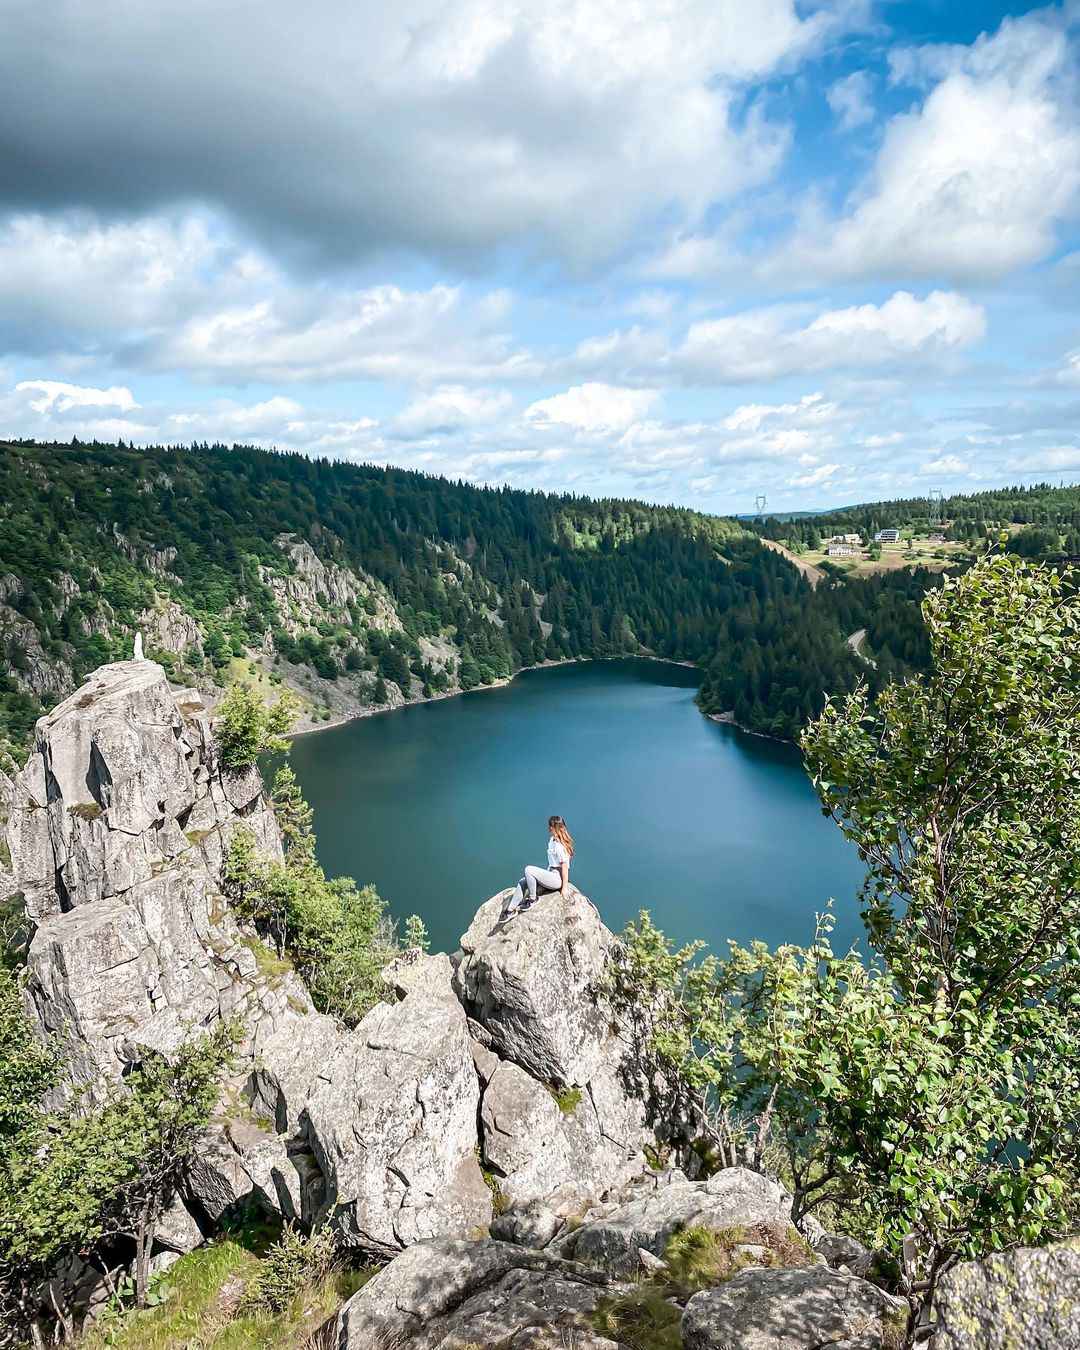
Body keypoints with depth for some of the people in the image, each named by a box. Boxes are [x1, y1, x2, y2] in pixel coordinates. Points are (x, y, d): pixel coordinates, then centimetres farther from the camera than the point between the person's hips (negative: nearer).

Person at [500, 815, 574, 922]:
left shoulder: (560, 846, -21)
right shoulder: (553, 840, 8)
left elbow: (565, 867, -18)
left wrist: (564, 888, -14)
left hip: (557, 879, -10)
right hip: (551, 875, 10)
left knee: (528, 870, -24)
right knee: (522, 882, -1)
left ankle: (532, 899, -6)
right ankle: (511, 910, 2)